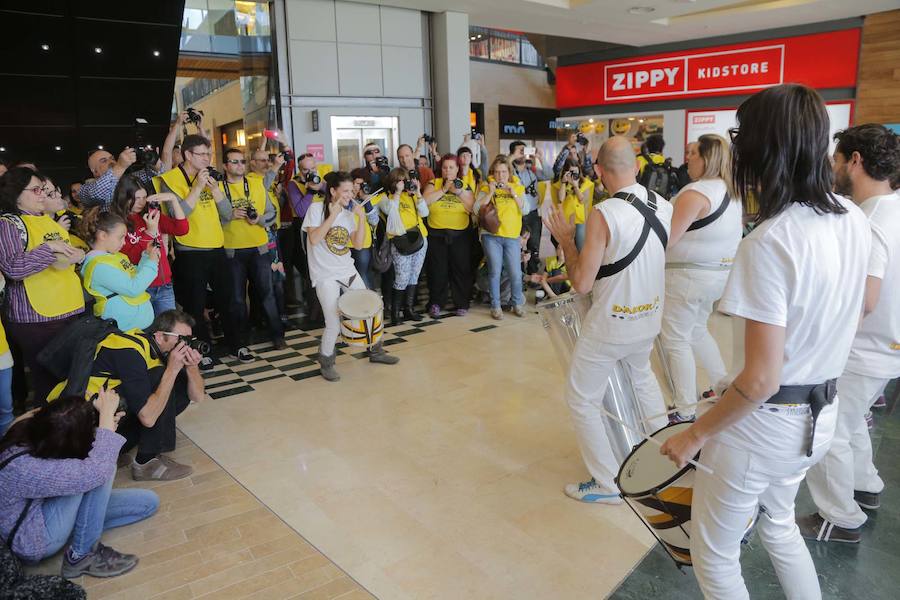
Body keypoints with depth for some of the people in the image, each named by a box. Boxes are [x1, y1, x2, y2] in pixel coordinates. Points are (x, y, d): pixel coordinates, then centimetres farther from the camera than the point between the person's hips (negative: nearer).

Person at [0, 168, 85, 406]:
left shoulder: (48, 219, 15)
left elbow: (68, 248, 30)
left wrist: (78, 255, 8)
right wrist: (49, 247, -18)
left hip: (72, 310, 7)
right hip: (36, 319, -7)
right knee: (48, 384, 0)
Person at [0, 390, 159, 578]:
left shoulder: (31, 429, -15)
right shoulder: (24, 467, -38)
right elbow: (98, 470, -42)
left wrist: (106, 423, -18)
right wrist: (107, 412, -32)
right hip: (35, 542, -7)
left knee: (149, 502, 0)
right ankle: (81, 555, -15)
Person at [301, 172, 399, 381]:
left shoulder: (348, 213, 7)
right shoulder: (316, 208, -9)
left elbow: (358, 244, 0)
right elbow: (314, 239, -21)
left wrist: (361, 217, -9)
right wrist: (333, 215, -20)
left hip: (348, 271, 6)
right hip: (326, 276, -6)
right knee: (334, 324, -10)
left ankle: (375, 351, 31)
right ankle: (326, 363, 13)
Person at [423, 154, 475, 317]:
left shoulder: (464, 185, 8)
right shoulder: (434, 183, 6)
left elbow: (473, 208, -1)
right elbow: (425, 201, -12)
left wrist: (459, 193, -12)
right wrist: (444, 189, -14)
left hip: (460, 235, 1)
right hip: (437, 234, 0)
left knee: (461, 269, 2)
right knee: (437, 270, 3)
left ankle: (461, 303, 13)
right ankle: (436, 303, 14)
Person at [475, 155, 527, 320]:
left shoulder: (518, 188, 12)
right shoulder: (486, 187, 7)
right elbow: (476, 209, -5)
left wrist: (514, 194, -10)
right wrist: (490, 193, -12)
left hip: (512, 235, 1)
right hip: (491, 235, -1)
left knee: (516, 273, -2)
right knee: (495, 272, 0)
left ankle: (518, 303, 20)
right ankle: (495, 306, 13)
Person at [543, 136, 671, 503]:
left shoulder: (603, 214, -24)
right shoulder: (665, 207, -3)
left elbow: (582, 284, -21)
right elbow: (670, 263, 11)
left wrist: (565, 239, -9)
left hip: (609, 326, -7)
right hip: (651, 319, 7)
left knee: (581, 400, 10)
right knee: (641, 374, 35)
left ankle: (606, 483, 16)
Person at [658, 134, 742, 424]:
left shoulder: (695, 193, -21)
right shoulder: (730, 192, 9)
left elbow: (666, 239, -23)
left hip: (688, 275, -9)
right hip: (717, 272, 10)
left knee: (675, 340, 0)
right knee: (697, 330, 26)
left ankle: (685, 411, 7)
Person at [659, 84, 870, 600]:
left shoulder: (768, 244, -27)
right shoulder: (853, 219, -2)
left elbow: (761, 379, -26)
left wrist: (695, 435, -15)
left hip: (763, 423, -8)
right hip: (822, 417, 8)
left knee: (714, 555, 15)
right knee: (778, 524, 33)